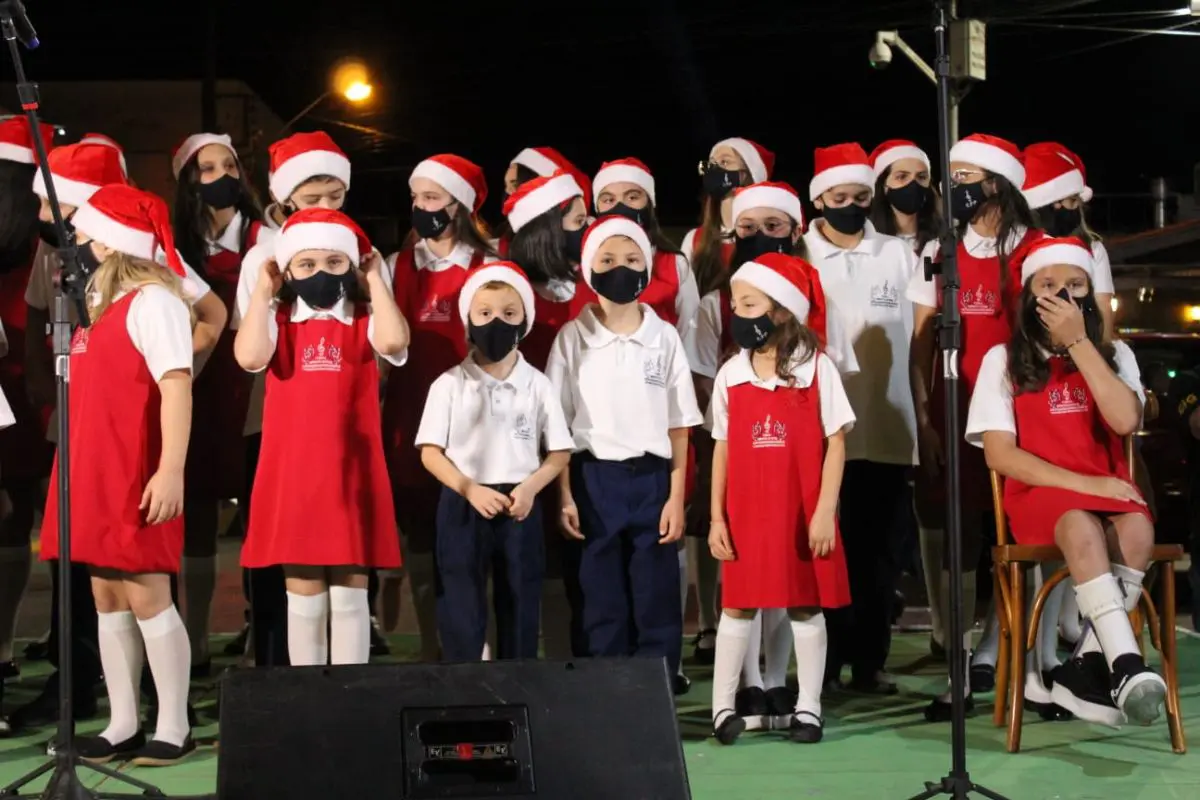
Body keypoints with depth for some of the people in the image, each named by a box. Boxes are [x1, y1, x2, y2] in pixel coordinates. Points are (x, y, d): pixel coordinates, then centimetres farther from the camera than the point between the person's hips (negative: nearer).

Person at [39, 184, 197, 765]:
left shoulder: (151, 300, -11)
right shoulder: (100, 301, 16)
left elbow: (176, 386, -18)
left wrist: (172, 470, -25)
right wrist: (78, 471, 15)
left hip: (136, 476, -9)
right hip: (95, 474, 9)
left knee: (146, 596, -5)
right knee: (107, 597, 9)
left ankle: (174, 728, 2)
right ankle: (122, 725, 15)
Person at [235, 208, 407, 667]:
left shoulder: (365, 321, 4)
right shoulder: (278, 320, 6)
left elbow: (393, 342, -20)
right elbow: (249, 357, -15)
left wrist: (376, 282, -7)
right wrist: (262, 292, -6)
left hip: (351, 471, -1)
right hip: (291, 472, 1)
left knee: (349, 590, 4)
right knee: (303, 591, 7)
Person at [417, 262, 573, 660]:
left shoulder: (537, 385, 3)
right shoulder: (449, 384, -1)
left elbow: (560, 453, 5)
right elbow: (430, 453, -2)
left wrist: (530, 487, -13)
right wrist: (471, 489, -16)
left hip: (520, 507, 1)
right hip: (462, 506, -1)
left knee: (520, 609, 7)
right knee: (461, 611, 1)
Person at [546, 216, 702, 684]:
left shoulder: (664, 338, 4)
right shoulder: (573, 338, 2)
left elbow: (679, 426, 4)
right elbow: (559, 423, 2)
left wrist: (676, 497, -2)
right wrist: (565, 495, -5)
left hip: (651, 479, 1)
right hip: (594, 481, 0)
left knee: (657, 602, 2)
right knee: (602, 602, 5)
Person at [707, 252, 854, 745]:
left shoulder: (816, 369, -4)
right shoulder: (730, 375, 4)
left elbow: (835, 444, -3)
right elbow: (722, 449, 6)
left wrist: (825, 512, -9)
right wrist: (716, 518, 2)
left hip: (802, 515, -2)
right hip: (746, 514, 2)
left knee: (806, 606, 7)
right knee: (738, 605, 6)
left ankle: (808, 707, 17)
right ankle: (722, 706, 12)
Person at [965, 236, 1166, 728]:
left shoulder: (1113, 354, 12)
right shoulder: (1004, 359, 5)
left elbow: (1126, 421, -10)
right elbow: (998, 453, -3)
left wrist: (1078, 342, -10)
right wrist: (1082, 483, -13)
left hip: (1108, 492, 3)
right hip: (1038, 494, -2)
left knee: (1137, 527, -34)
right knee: (1082, 527, -38)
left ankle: (1088, 667, -27)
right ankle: (1126, 665, -43)